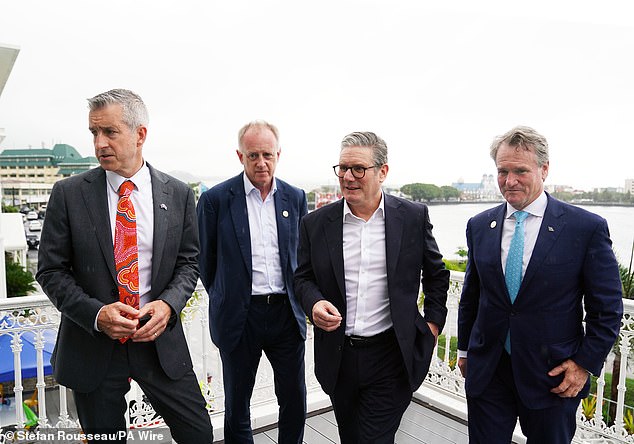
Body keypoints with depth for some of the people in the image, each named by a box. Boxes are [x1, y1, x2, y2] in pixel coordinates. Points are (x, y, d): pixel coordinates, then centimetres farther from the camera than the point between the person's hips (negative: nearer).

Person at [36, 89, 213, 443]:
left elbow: (188, 262, 4)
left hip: (160, 339, 1)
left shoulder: (178, 194, -1)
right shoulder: (69, 194, -4)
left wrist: (168, 304, -14)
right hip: (93, 344, 0)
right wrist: (96, 313, -16)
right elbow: (51, 270, -1)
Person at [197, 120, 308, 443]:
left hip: (287, 312, 3)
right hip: (239, 316, -2)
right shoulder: (215, 199, -6)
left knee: (295, 400, 14)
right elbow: (206, 260, 4)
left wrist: (296, 298, 13)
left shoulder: (295, 198, 3)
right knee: (237, 403, 16)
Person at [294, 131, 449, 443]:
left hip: (391, 358, -2)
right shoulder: (316, 223, -2)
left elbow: (436, 273, 9)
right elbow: (303, 277, 7)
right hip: (338, 357, 3)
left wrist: (433, 322, 4)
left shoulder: (414, 216, -4)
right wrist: (314, 303, -13)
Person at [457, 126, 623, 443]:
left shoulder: (588, 228, -9)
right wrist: (465, 349, 13)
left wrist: (585, 363, -7)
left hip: (554, 375, -2)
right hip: (486, 369, 3)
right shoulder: (479, 226, 1)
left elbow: (607, 308, -3)